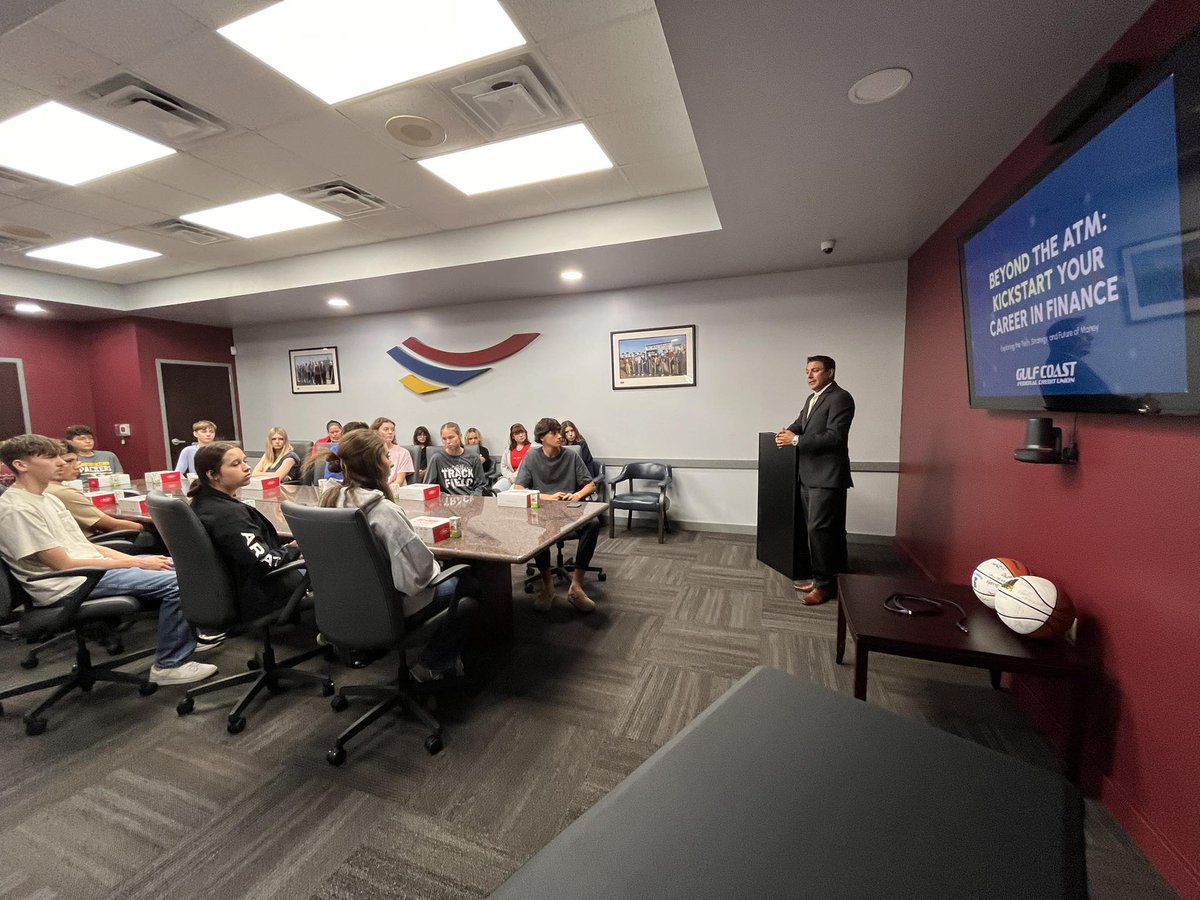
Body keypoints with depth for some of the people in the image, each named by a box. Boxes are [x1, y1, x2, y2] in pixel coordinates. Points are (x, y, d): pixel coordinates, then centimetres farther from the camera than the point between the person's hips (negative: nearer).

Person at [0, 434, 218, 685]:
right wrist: (136, 563, -15)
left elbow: (81, 545, 14)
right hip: (72, 584, -10)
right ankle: (170, 665, -10)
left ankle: (185, 634, 22)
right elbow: (65, 565, -19)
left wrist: (134, 559, 0)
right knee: (176, 583, -23)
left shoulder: (47, 498, 13)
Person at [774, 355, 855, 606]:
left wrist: (796, 440, -18)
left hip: (827, 477, -9)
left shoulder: (840, 398, -10)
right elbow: (800, 424, 21)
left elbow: (835, 437, -20)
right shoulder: (812, 398, 18)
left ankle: (826, 584, 7)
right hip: (809, 476, 9)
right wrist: (787, 434, -2)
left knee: (820, 529, -6)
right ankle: (820, 578, 24)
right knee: (815, 529, 14)